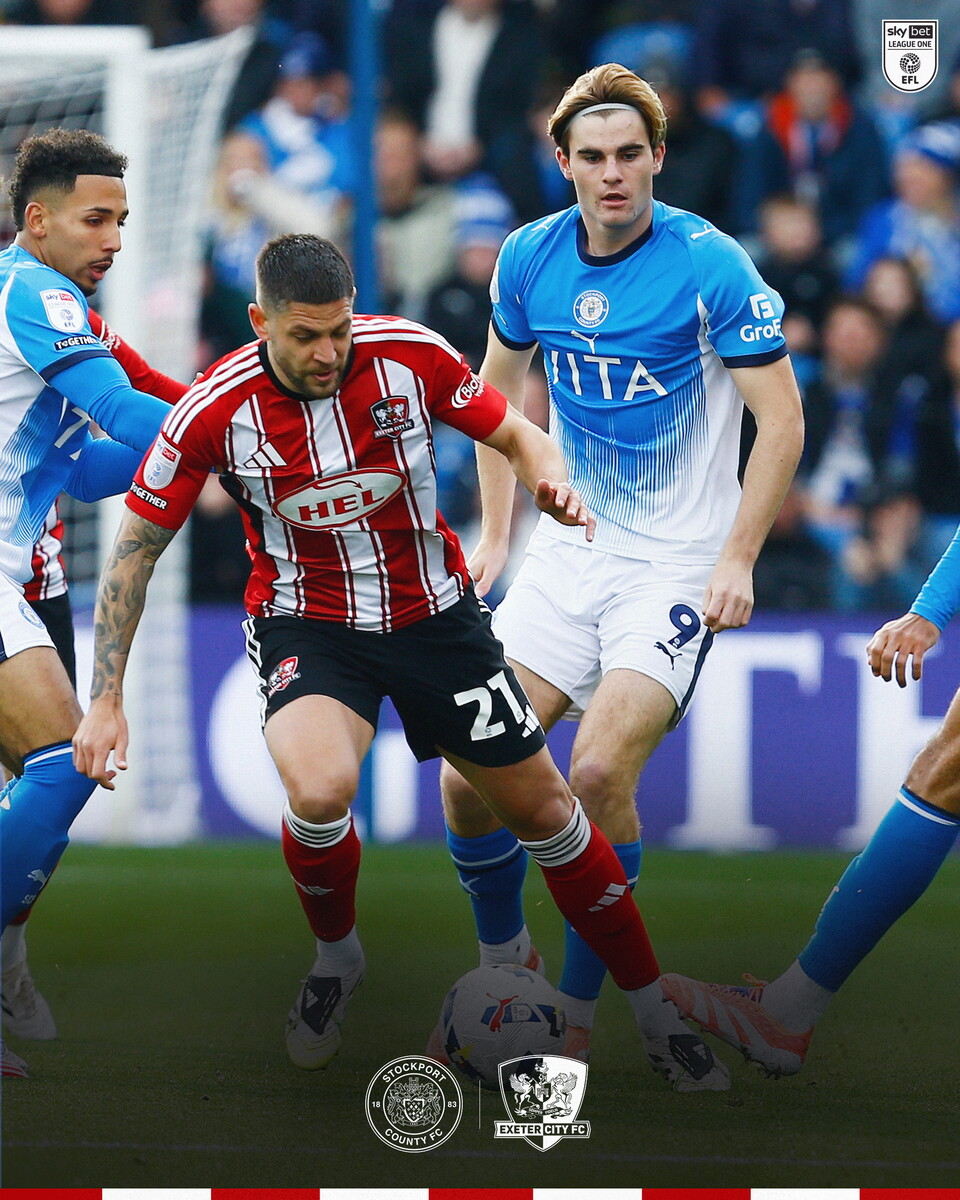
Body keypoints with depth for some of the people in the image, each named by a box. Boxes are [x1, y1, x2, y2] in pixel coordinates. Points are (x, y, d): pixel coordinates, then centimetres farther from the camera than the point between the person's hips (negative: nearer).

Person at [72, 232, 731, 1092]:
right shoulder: (214, 412, -19)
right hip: (306, 624, -2)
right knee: (318, 790, -32)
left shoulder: (412, 354, -16)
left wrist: (550, 477, -24)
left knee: (543, 808, 4)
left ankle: (656, 1018, 22)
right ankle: (337, 956, 1)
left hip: (433, 613, 2)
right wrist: (106, 700, -9)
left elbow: (515, 434, 0)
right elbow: (136, 547, -7)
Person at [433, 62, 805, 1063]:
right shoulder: (529, 258, 0)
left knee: (599, 769, -22)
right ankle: (501, 962, 21)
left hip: (679, 564, -5)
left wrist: (737, 562, -15)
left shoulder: (709, 266, -15)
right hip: (567, 555, 5)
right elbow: (501, 383, 17)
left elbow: (781, 418, -10)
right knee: (469, 771, -5)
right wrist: (495, 532, 14)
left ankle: (579, 1009, -6)